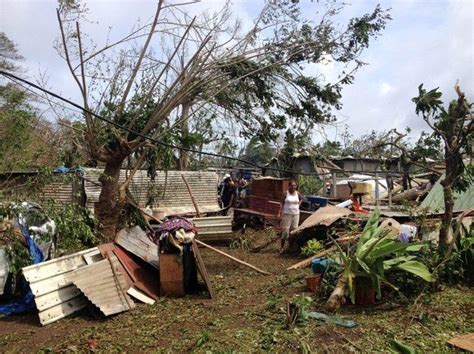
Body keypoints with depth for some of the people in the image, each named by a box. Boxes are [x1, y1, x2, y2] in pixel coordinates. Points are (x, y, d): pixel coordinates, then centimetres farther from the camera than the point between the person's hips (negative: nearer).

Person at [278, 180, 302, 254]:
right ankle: (282, 247, 2)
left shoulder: (297, 193, 4)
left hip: (296, 214, 4)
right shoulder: (286, 194, -7)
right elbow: (282, 204, -7)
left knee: (294, 230, 8)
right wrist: (279, 213, -14)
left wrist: (298, 205, 10)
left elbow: (301, 199, 26)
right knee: (285, 230, -6)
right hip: (287, 214, -4)